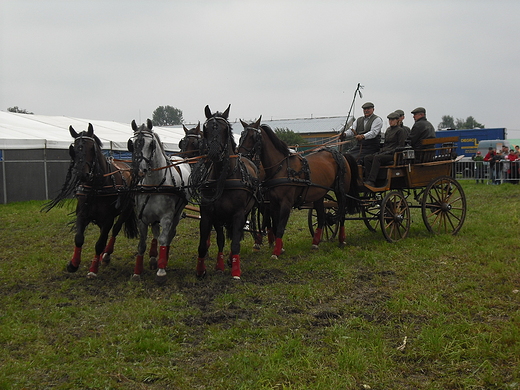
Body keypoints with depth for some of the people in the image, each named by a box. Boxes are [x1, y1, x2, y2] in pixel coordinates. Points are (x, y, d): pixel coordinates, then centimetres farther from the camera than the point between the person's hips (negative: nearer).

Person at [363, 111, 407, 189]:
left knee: (377, 158, -34)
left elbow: (401, 146, -7)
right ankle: (368, 179, -25)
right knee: (367, 158, -15)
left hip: (393, 154, -8)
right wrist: (381, 151, 8)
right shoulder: (388, 130, 23)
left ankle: (371, 181, -42)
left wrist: (390, 152, -15)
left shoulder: (401, 130, -1)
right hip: (384, 152, 8)